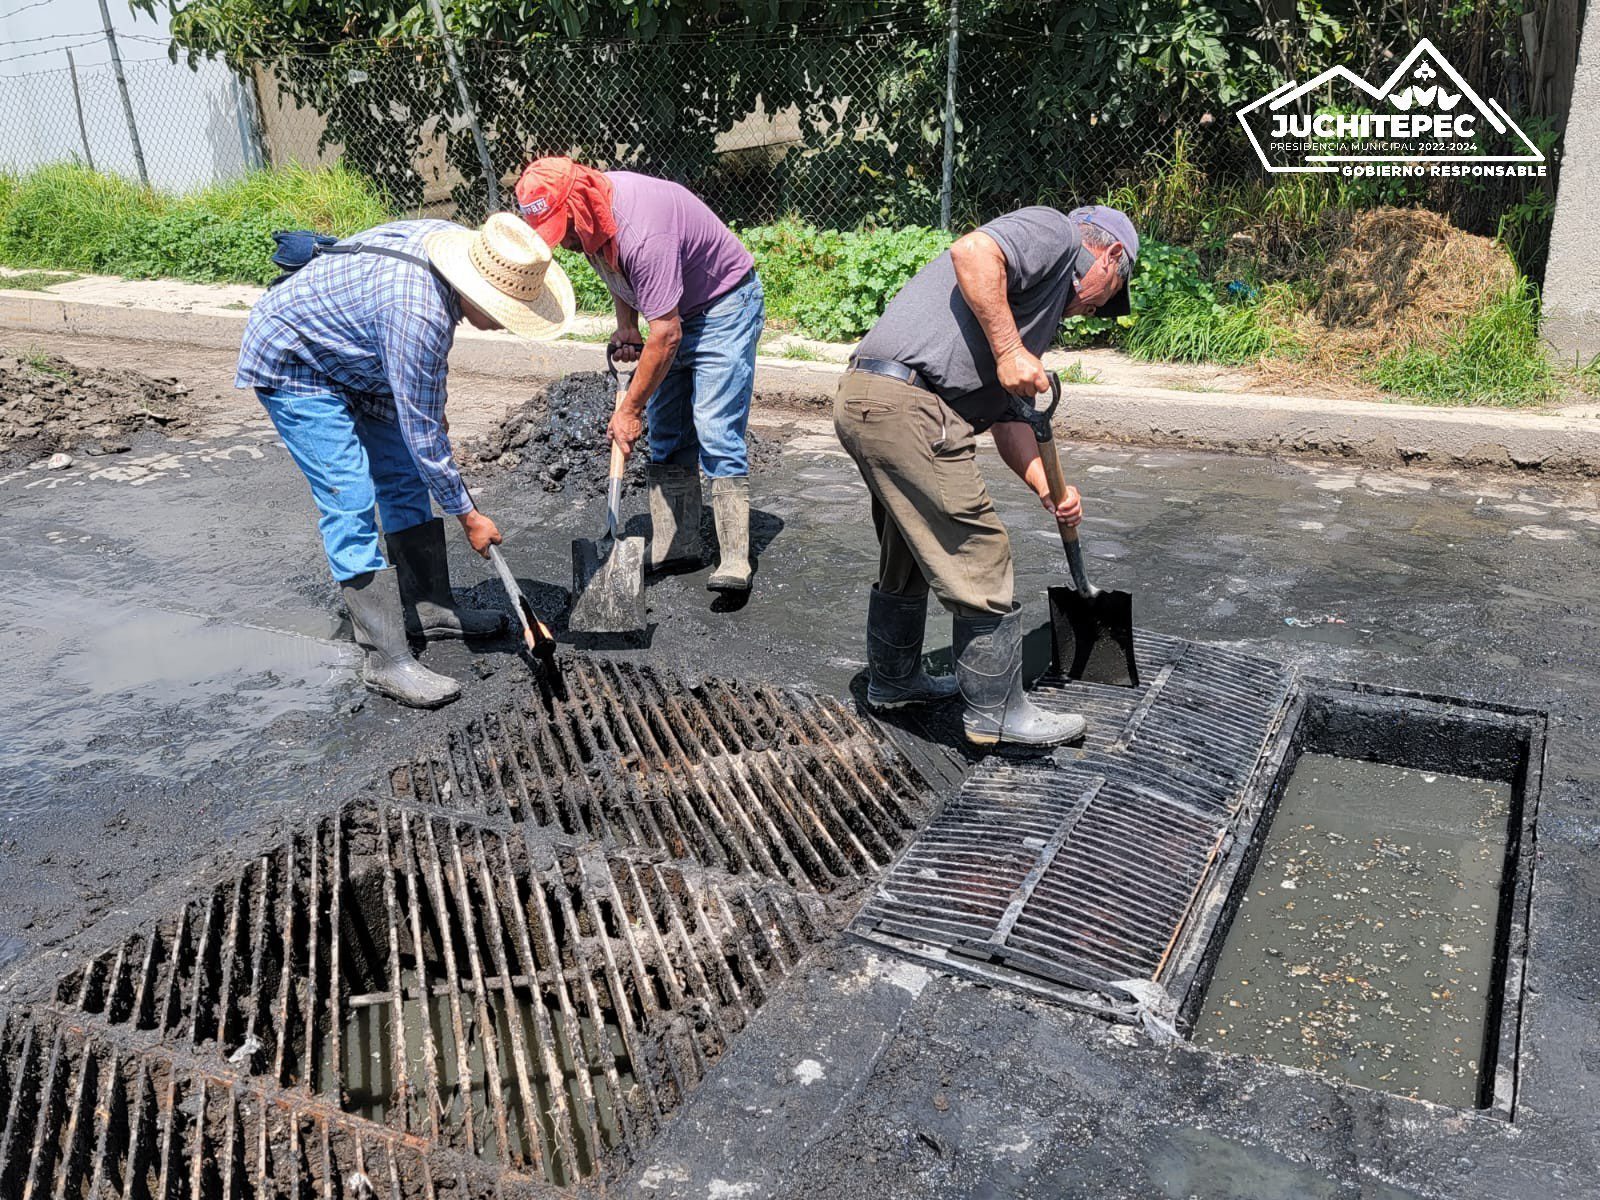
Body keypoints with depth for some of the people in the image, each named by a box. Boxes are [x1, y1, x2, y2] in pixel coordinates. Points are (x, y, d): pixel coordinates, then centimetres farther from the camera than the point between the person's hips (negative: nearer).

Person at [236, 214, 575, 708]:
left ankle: (430, 609, 21)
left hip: (345, 355, 10)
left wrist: (432, 406, 15)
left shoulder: (455, 241, -11)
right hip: (292, 366, -10)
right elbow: (421, 434, -27)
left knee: (403, 477, 10)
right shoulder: (418, 314, -37)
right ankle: (386, 659, -10)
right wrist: (467, 515, -17)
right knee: (351, 503, -14)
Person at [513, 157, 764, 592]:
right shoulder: (590, 212, -8)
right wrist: (625, 325, -1)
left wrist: (629, 410, -27)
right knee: (666, 434, 7)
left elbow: (667, 334, -33)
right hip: (675, 311, 9)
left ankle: (734, 560, -17)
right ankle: (676, 546, 13)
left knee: (715, 431, -18)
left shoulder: (642, 232, -35)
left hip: (724, 305, -9)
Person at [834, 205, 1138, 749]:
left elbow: (1011, 418, 22)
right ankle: (996, 712, 10)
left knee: (911, 557, 25)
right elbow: (972, 253, -18)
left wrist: (1048, 488, 9)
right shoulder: (1053, 231, 3)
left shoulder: (1038, 313, 28)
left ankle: (892, 679, 41)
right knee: (980, 565, -1)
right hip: (907, 407, -10)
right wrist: (1010, 352, -15)